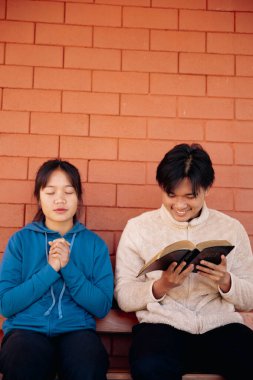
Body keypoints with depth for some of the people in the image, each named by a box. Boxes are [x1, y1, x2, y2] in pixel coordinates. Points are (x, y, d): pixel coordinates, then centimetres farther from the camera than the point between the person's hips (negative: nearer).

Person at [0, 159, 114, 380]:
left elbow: (102, 307, 0)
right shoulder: (21, 240, 6)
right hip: (27, 328, 0)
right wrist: (50, 270, -12)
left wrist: (68, 268, -11)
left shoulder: (95, 244, 8)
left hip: (76, 328, 1)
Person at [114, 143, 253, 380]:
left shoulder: (231, 228, 9)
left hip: (221, 326, 2)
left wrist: (226, 281, -11)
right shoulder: (138, 227, 5)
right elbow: (123, 298, 1)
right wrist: (161, 286, -17)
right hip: (161, 324, -1)